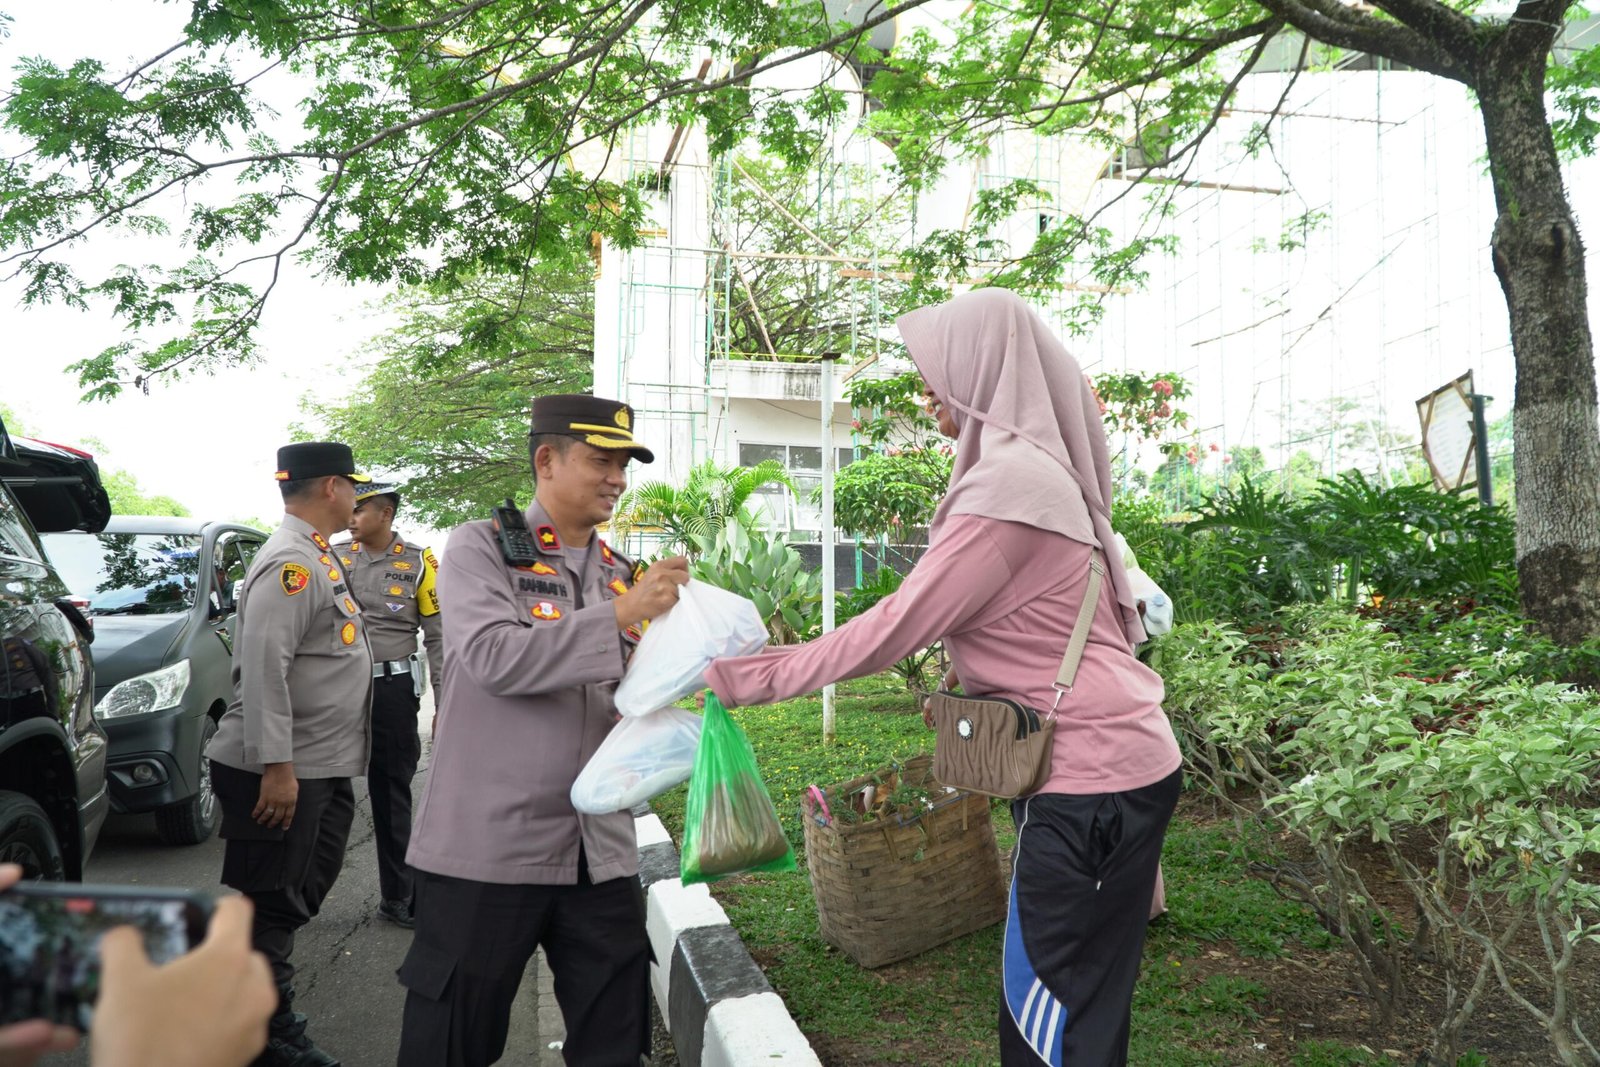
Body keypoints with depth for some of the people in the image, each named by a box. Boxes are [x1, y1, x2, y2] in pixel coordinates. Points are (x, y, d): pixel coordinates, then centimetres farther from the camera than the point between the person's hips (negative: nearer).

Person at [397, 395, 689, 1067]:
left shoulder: (621, 574, 11)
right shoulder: (480, 548, -4)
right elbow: (494, 657, -20)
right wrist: (620, 616, -23)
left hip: (599, 852, 5)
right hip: (488, 846, -4)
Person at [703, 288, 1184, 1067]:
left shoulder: (1008, 483, -19)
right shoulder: (1038, 468, 12)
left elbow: (894, 629, -19)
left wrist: (749, 678, -12)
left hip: (1092, 778, -10)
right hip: (1117, 754, 10)